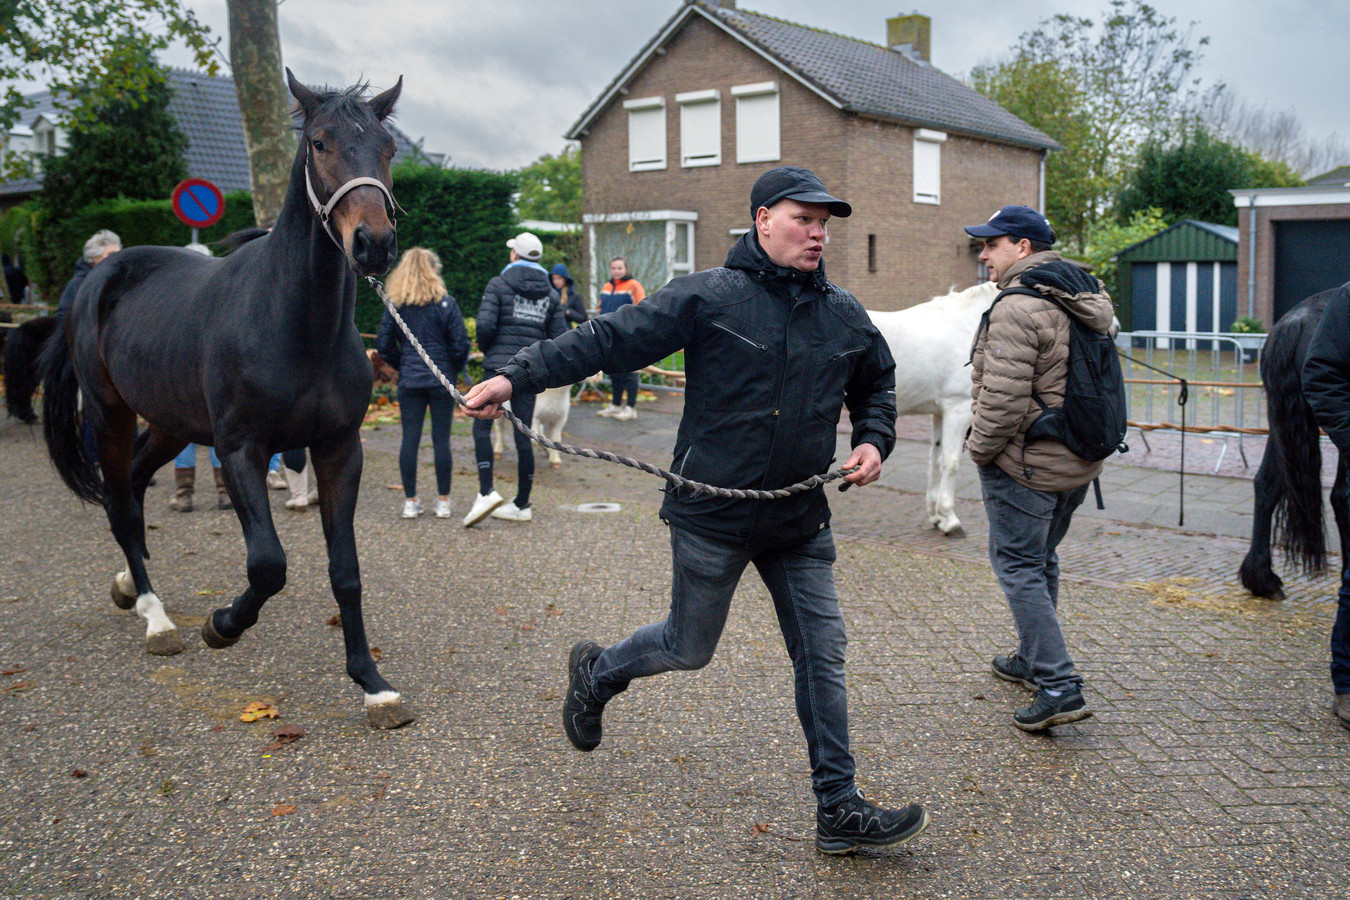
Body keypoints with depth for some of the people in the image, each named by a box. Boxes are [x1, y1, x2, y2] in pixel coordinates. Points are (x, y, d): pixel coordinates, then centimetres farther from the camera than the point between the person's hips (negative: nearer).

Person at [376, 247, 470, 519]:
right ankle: (443, 502, 10)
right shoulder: (445, 303, -5)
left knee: (409, 440, 5)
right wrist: (455, 370, 8)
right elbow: (460, 344, -8)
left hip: (409, 382, 2)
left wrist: (402, 366, 15)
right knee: (441, 440, 4)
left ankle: (410, 501, 9)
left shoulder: (395, 305, 2)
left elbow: (383, 344, 2)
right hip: (441, 380, -2)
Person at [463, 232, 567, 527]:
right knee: (523, 435, 7)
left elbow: (485, 324, -12)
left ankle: (486, 493, -13)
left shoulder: (499, 284, -2)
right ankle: (522, 505, 12)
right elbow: (559, 337, 8)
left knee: (482, 427, 1)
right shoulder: (550, 294, 12)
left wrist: (487, 350, 6)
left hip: (499, 366, -4)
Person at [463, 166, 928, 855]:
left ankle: (839, 809, 14)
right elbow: (609, 339, -13)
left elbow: (877, 385, 24)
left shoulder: (846, 317, 6)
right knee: (690, 648, 10)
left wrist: (874, 439, 5)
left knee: (822, 656, 4)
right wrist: (516, 375, -20)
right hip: (712, 517, -4)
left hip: (801, 521, 5)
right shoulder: (707, 298, -11)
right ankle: (596, 673, 42)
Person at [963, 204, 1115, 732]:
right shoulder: (1087, 301, 12)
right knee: (1041, 560, 22)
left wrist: (979, 449, -10)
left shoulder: (1017, 307, -20)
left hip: (1025, 464, -9)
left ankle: (1059, 686, -6)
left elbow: (1003, 400, -25)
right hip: (1080, 461, 9)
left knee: (1018, 567, -2)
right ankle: (1033, 661, 36)